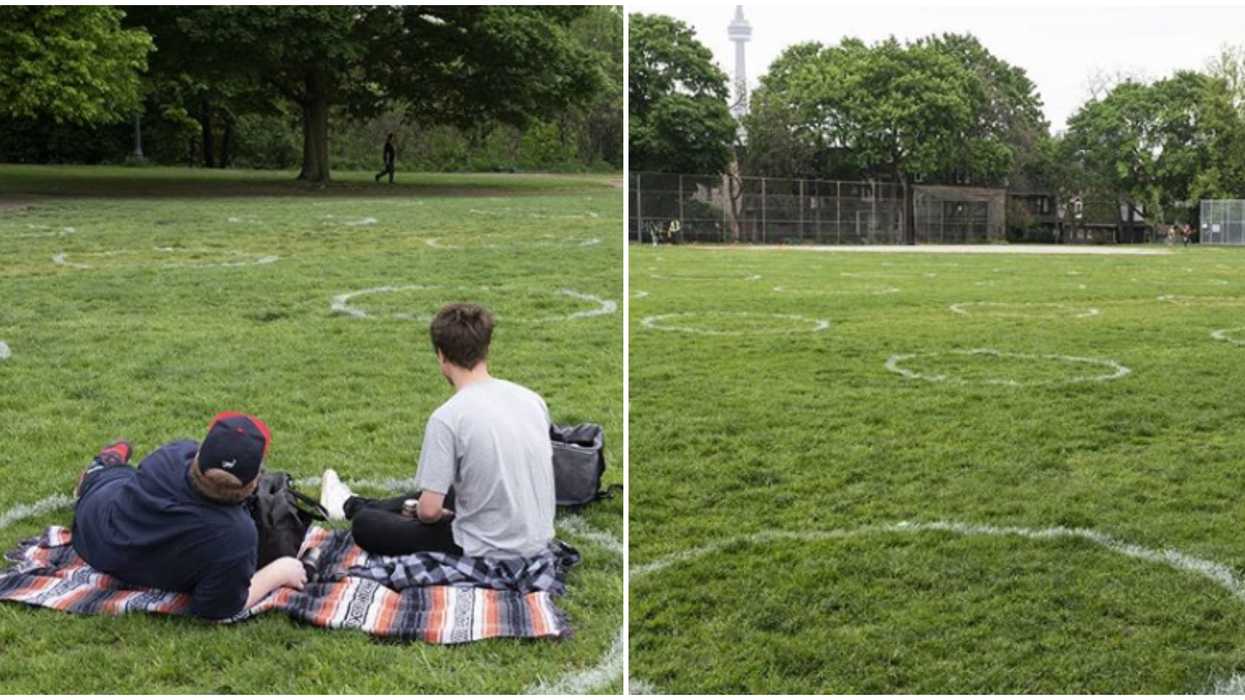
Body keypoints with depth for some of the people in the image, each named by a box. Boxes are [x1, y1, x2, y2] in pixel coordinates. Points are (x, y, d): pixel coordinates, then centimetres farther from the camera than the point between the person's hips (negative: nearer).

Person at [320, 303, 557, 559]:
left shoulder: (447, 418, -21)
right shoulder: (533, 399, -3)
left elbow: (429, 510, -20)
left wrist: (424, 512, 5)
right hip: (538, 541, 6)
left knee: (365, 525, 14)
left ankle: (352, 507, 48)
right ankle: (355, 504, 55)